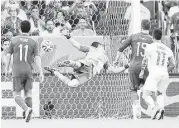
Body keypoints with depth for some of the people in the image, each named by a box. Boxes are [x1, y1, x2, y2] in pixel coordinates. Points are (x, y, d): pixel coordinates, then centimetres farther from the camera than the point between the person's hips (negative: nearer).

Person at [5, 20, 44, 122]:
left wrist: (7, 69, 19)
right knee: (28, 93, 10)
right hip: (28, 71, 1)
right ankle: (29, 114, -3)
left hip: (17, 71, -1)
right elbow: (37, 58, -5)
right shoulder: (33, 43, 2)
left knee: (17, 95, 0)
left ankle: (27, 109, -25)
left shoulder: (14, 40, 2)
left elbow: (8, 55, 6)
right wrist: (41, 73, -6)